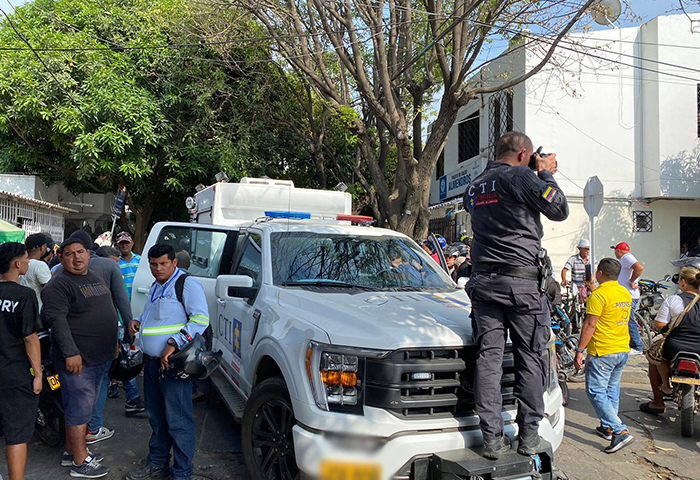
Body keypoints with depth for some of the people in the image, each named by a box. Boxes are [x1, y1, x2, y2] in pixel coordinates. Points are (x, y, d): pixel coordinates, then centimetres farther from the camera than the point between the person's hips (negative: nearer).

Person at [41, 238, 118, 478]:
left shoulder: (96, 276, 14)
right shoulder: (59, 284, -13)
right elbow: (56, 319, -21)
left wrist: (113, 341, 24)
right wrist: (71, 352, -26)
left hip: (100, 357, 9)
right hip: (78, 359, -9)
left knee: (83, 406, 19)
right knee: (79, 409, -1)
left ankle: (72, 450, 33)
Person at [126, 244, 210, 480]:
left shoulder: (187, 284, -11)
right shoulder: (156, 287, 18)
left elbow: (201, 319, -19)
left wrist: (174, 343, -24)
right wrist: (138, 321, 10)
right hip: (152, 362, 9)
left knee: (178, 421, -4)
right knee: (156, 417, 19)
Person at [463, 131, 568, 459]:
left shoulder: (474, 187, 16)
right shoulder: (522, 177, -5)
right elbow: (560, 211, 0)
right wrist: (546, 174, 12)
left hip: (483, 281, 6)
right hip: (521, 281, -5)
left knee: (489, 356, 3)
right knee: (530, 358, 6)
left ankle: (492, 438, 5)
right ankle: (529, 436, 13)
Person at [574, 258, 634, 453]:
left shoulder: (599, 294, -17)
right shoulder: (626, 293, 9)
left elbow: (590, 325, -19)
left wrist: (579, 350, -14)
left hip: (602, 352, -8)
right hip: (623, 350, 9)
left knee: (596, 392, -3)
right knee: (612, 389, 19)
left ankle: (620, 431, -11)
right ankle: (608, 427, 28)